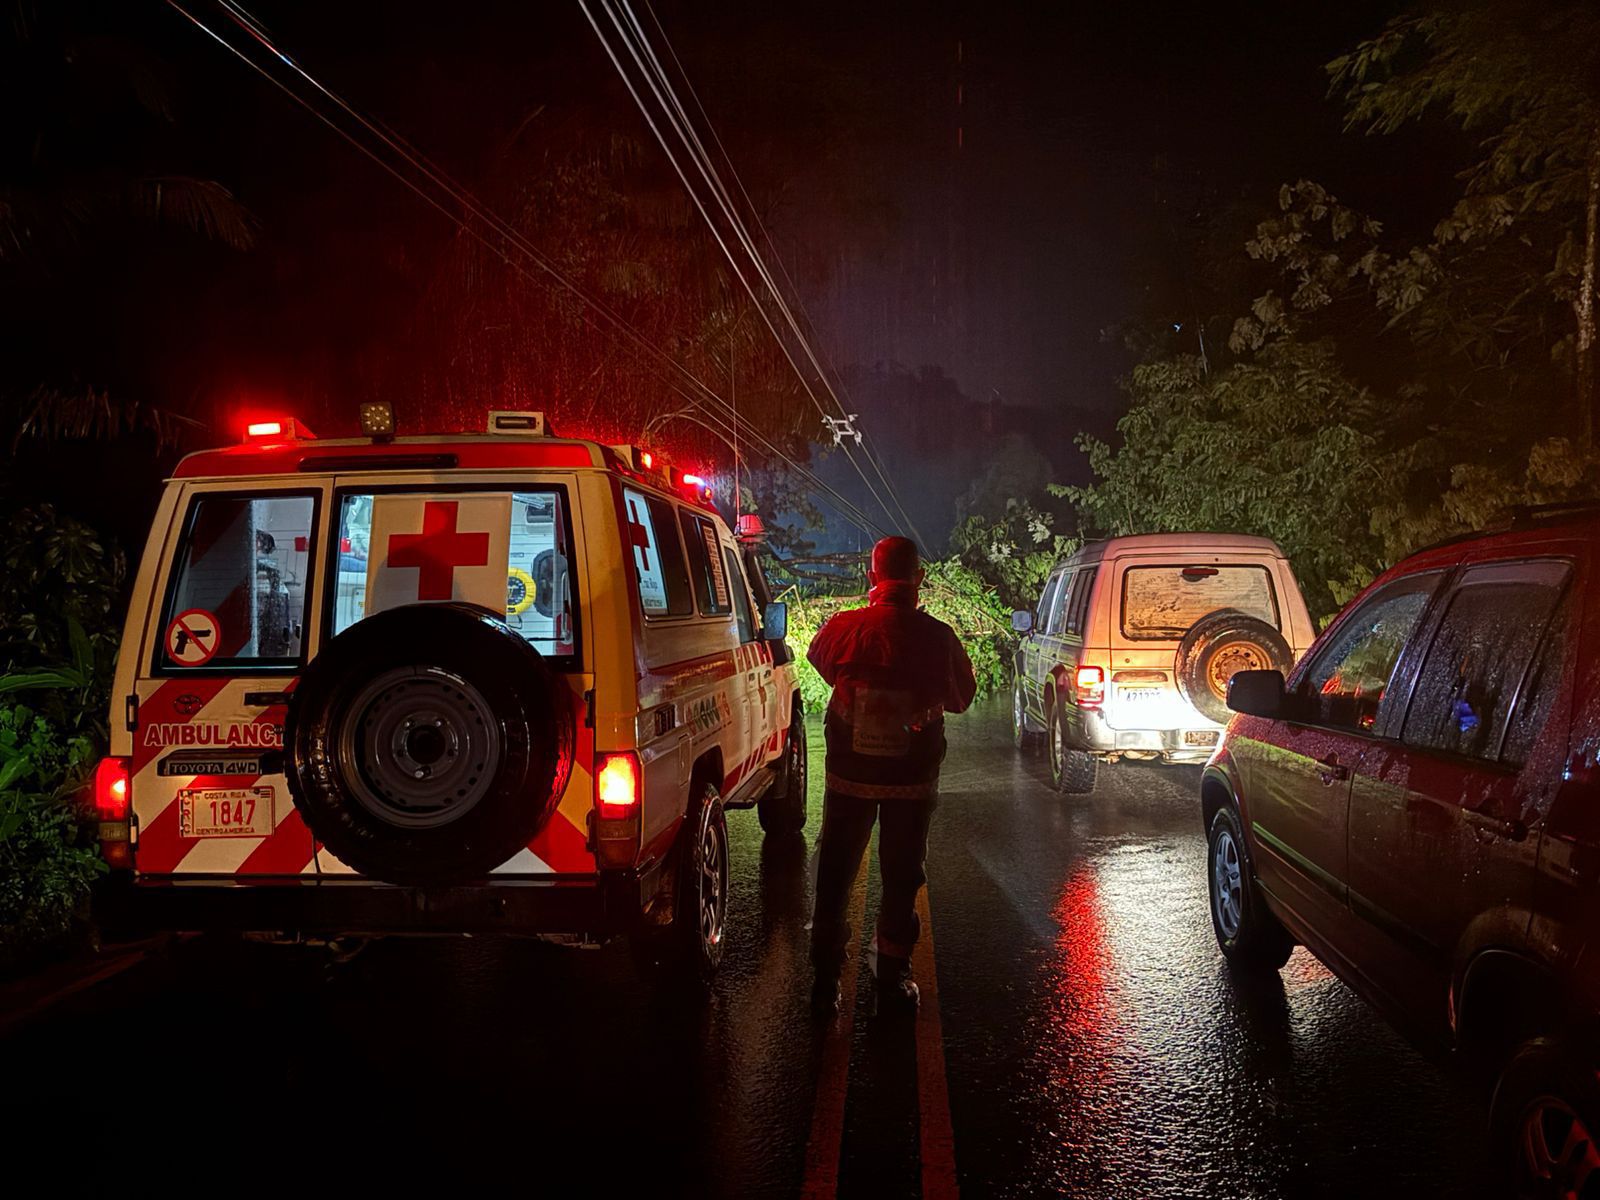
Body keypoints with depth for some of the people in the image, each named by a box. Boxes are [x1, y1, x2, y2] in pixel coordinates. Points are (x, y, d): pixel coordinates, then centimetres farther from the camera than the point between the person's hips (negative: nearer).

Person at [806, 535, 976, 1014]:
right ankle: (893, 978, 19)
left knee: (835, 874, 13)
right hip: (913, 777, -1)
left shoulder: (844, 628, -11)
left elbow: (819, 659, 12)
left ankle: (826, 978, 15)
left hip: (849, 773, 1)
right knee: (902, 877, 14)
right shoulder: (937, 637, -14)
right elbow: (961, 697, 1)